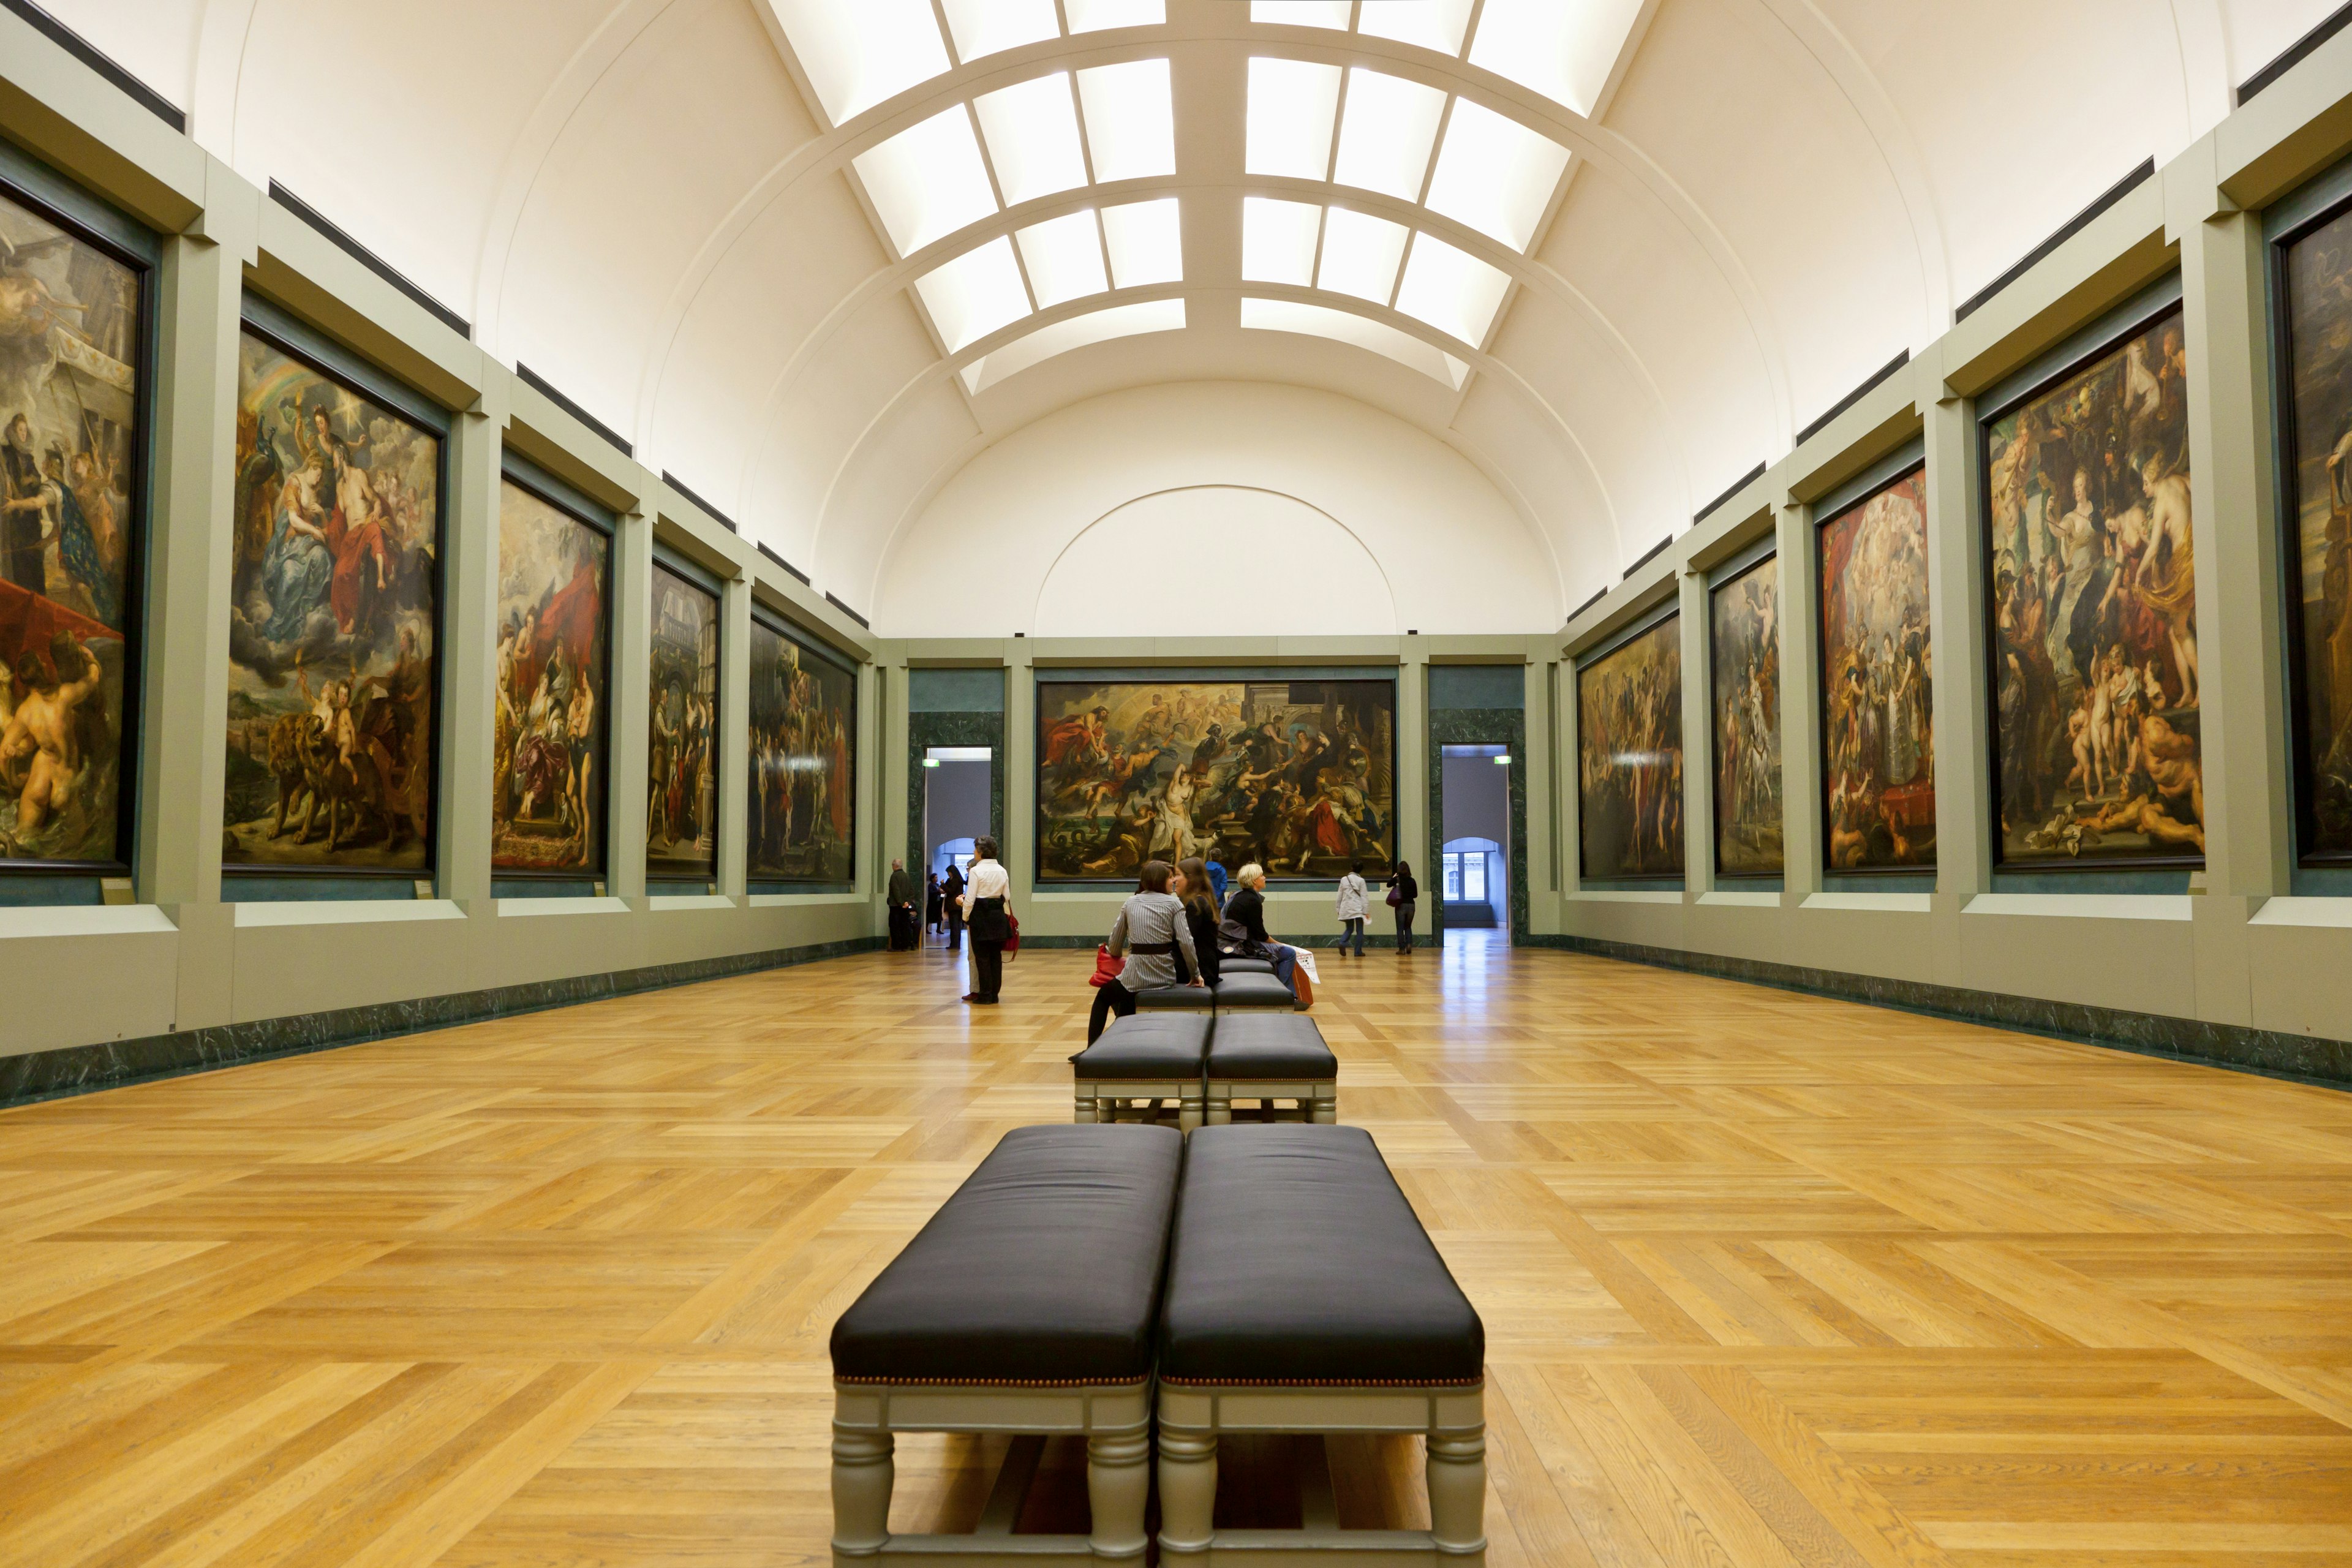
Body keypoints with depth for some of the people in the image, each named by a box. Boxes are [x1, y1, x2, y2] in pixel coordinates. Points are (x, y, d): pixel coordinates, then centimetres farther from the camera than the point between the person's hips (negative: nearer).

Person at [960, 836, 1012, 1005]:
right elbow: (1007, 897, 8)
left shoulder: (976, 871, -10)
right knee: (996, 956, 9)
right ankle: (994, 994, 13)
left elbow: (970, 899, -11)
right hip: (998, 915, 5)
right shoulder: (1002, 871, 6)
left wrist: (965, 917, 1)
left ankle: (985, 995, 4)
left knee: (982, 957, 2)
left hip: (981, 915, -5)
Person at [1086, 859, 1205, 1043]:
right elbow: (1186, 942, -11)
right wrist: (1195, 974, -1)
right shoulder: (1173, 903, -2)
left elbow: (1114, 942, 9)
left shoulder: (1130, 902, 5)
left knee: (1103, 997, 28)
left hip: (1134, 977, 0)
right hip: (1165, 978, 1)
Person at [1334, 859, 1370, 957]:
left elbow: (1340, 895, 7)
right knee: (1359, 931, 6)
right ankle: (1358, 951, 3)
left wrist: (1338, 909, 15)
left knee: (1349, 929, 15)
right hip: (1358, 909, -3)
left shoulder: (1344, 879, 4)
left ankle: (1342, 943, -11)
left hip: (1346, 909, 3)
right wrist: (1366, 911, -5)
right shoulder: (1361, 880, -5)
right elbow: (1364, 896, -7)